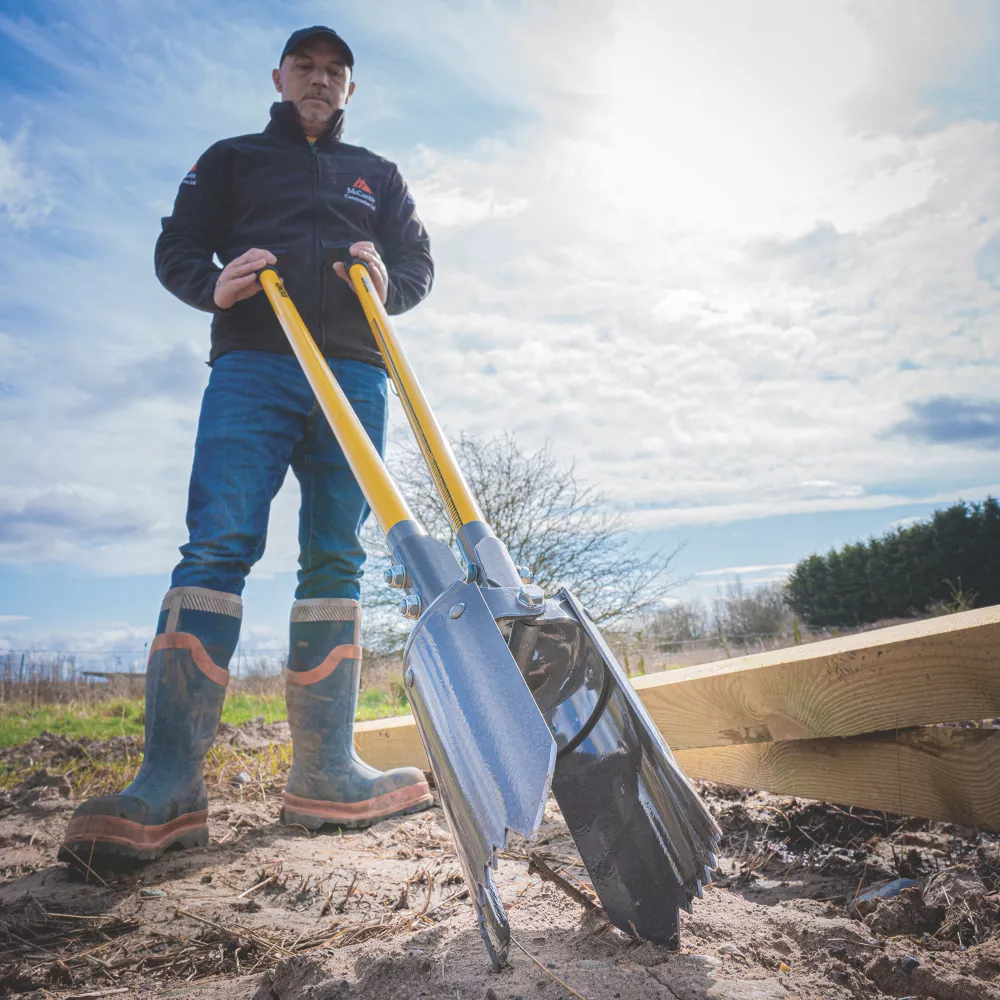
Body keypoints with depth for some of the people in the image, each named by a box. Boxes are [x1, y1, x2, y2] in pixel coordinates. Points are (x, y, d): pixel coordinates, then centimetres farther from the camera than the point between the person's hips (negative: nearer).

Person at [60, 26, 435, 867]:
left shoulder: (378, 175, 29)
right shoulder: (233, 158, 24)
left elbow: (419, 263, 20)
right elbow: (175, 251, 16)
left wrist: (386, 280, -4)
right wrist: (215, 284, -7)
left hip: (354, 372, 2)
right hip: (253, 363, -2)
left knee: (336, 562, -5)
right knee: (217, 545, -17)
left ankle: (326, 773, -3)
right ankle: (171, 782, -18)